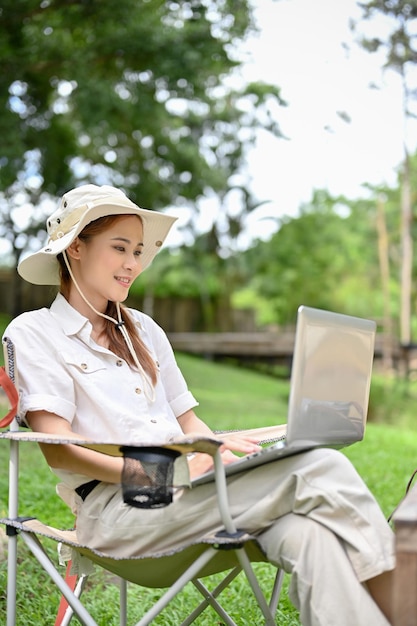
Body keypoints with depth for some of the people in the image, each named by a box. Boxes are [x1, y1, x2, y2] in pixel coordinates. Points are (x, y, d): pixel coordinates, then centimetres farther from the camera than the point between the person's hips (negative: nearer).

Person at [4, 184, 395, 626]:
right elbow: (59, 450, -7)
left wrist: (217, 448, -4)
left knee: (308, 536, -28)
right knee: (322, 469, -24)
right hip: (118, 507, -5)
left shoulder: (144, 330, 25)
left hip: (186, 494, 6)